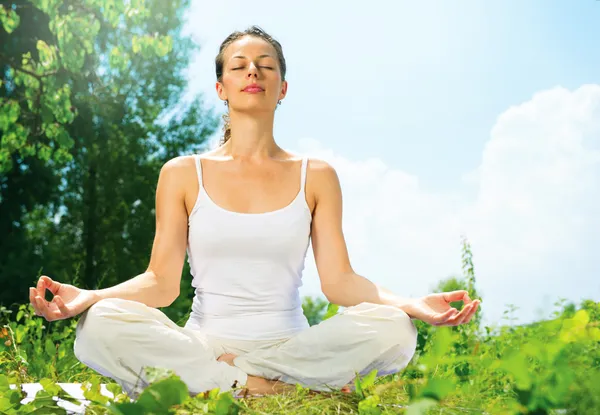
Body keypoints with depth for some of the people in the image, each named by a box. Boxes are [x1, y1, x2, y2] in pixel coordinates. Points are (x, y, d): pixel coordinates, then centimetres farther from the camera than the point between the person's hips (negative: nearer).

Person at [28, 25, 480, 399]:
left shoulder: (316, 176, 6)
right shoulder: (183, 174, 5)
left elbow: (338, 279, -2)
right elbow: (162, 282, -3)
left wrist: (413, 304, -20)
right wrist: (89, 296, -22)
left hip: (291, 344, 1)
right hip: (204, 343, 0)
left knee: (392, 328, -27)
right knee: (102, 324, -28)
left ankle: (215, 376, -18)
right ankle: (279, 388, -22)